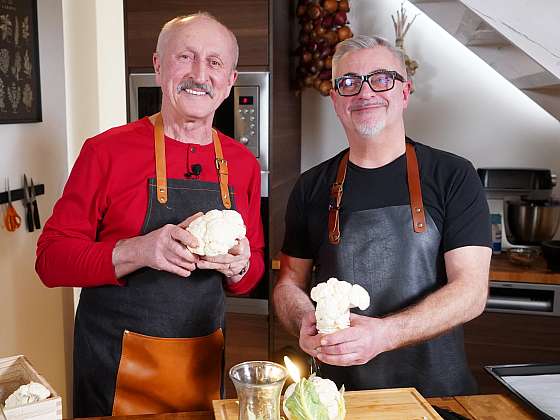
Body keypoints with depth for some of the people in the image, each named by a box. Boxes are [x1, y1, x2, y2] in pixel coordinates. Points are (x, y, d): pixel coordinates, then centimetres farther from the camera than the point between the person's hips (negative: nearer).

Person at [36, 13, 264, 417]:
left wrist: (239, 265, -14)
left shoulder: (243, 163, 1)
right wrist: (137, 251, -26)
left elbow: (254, 271, 10)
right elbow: (51, 258, -10)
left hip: (205, 360, 4)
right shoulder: (107, 150, -10)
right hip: (117, 364, -3)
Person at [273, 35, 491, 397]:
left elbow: (471, 290, -13)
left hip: (435, 384, -1)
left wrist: (383, 334, -27)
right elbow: (290, 282, 7)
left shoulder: (453, 177, -7)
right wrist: (305, 324, -16)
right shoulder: (312, 188, 0)